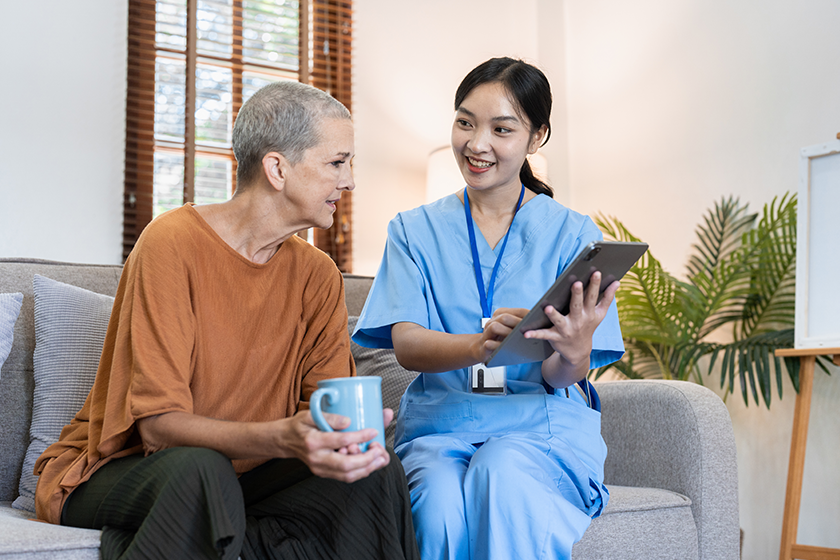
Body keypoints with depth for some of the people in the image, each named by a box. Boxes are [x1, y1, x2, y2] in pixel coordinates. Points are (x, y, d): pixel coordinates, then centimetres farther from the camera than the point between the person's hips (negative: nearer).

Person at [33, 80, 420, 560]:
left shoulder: (317, 274, 2)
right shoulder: (173, 244, -16)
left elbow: (329, 399, -3)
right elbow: (157, 423, -22)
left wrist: (349, 433, -28)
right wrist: (282, 438, -39)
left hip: (240, 473, 6)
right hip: (113, 471, -6)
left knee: (378, 474, -17)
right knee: (199, 469, -37)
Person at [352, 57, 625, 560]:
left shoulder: (572, 235, 6)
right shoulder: (415, 231, 11)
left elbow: (561, 379, -1)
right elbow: (405, 344, -5)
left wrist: (572, 353, -27)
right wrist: (482, 344, -27)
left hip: (540, 428, 0)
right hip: (440, 424, 1)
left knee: (501, 476, -35)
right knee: (441, 502, -33)